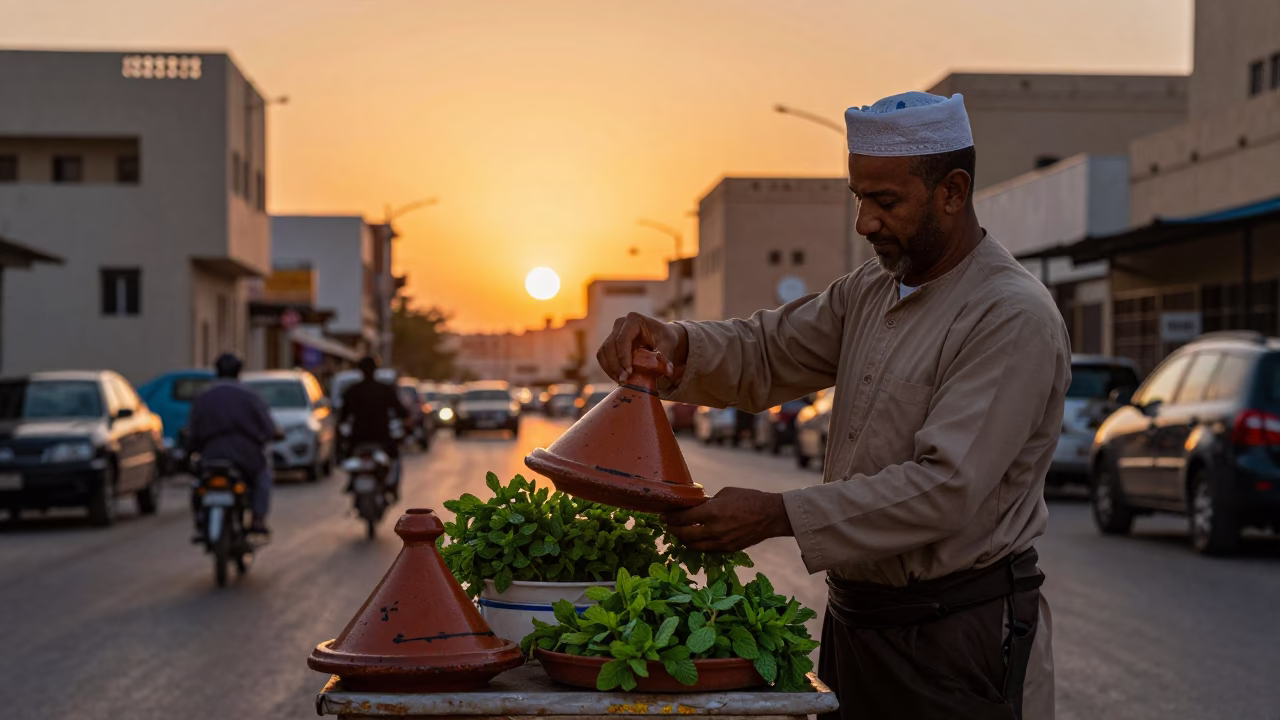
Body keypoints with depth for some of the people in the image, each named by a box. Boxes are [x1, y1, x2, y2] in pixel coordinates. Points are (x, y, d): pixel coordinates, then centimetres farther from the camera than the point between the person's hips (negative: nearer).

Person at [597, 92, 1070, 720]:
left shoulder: (1014, 319, -17)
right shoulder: (871, 293, 10)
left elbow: (947, 487, -25)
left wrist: (779, 516, -27)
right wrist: (675, 343, -12)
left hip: (957, 642, -7)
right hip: (856, 620, 7)